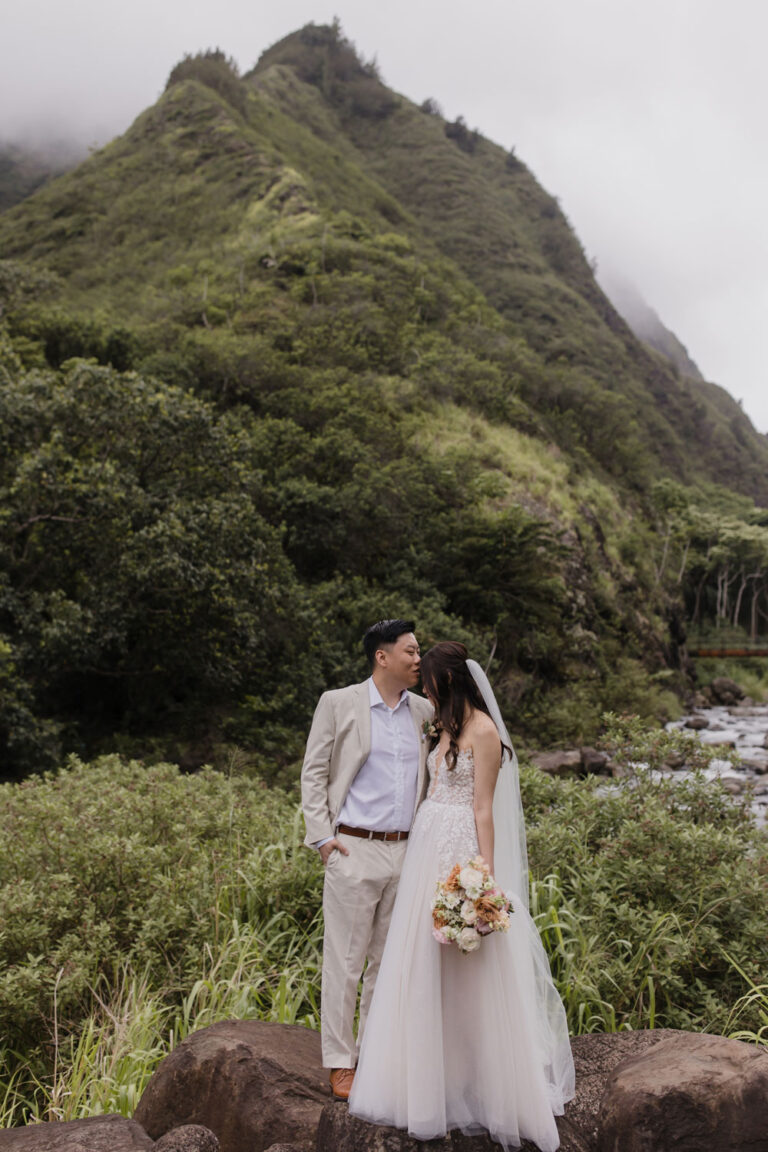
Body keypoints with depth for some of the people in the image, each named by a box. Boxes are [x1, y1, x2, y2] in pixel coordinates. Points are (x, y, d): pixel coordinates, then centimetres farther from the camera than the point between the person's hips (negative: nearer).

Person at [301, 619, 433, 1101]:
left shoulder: (424, 710, 10)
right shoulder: (338, 703, -2)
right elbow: (313, 772, 0)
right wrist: (322, 836, -7)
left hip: (407, 853, 5)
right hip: (354, 850, -4)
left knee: (389, 961, 13)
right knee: (346, 961, 2)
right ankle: (341, 1064, 14)